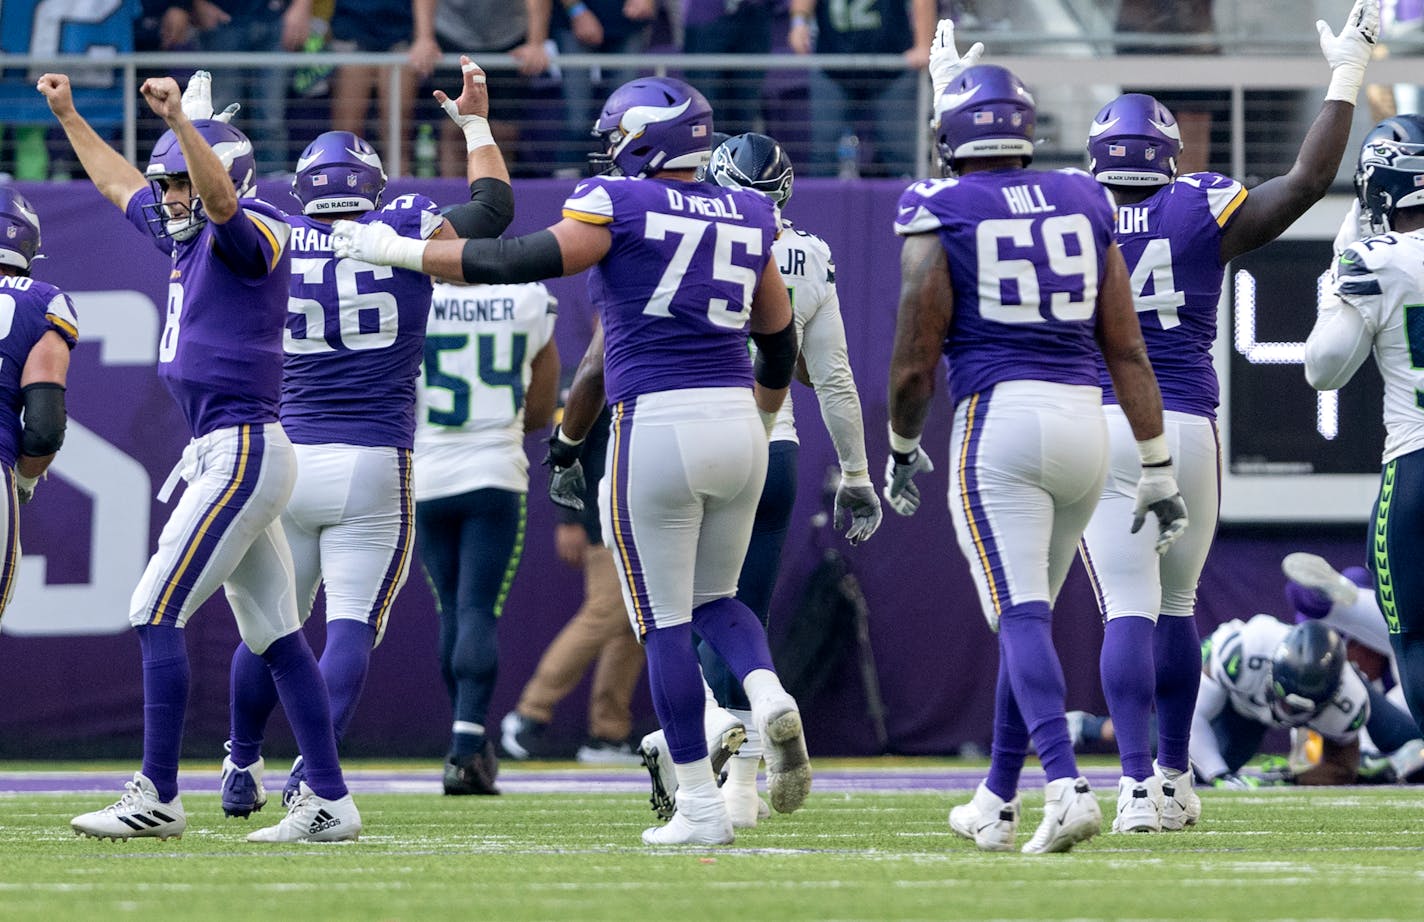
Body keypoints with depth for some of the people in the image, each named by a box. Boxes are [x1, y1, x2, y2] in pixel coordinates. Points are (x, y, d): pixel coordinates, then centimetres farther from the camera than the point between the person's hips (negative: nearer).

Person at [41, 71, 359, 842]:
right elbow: (116, 181, 32)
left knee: (156, 611, -11)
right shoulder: (187, 237, 16)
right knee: (274, 634, 9)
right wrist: (68, 117, 36)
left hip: (242, 451, -10)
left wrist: (177, 118, -44)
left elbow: (220, 197, -33)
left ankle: (157, 797, -12)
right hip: (220, 455, 10)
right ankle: (329, 801, 10)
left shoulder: (249, 236, -9)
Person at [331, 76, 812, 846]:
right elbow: (780, 343, 21)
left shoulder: (621, 205, -4)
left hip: (657, 428, -5)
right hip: (736, 423, 5)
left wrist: (396, 252, -5)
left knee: (664, 622, 4)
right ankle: (769, 698, -10)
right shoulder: (747, 218, 13)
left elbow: (522, 260, -12)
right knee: (714, 600, 21)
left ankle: (700, 806, 2)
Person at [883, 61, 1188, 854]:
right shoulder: (1084, 206, 13)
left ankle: (1068, 786, -29)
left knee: (1021, 615, -11)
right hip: (1084, 419, 5)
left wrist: (901, 451, 16)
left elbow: (915, 363, -2)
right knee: (1030, 614, 16)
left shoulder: (939, 214, 0)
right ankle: (998, 803, 25)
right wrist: (1158, 469, 15)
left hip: (997, 415, -5)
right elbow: (1128, 351, 12)